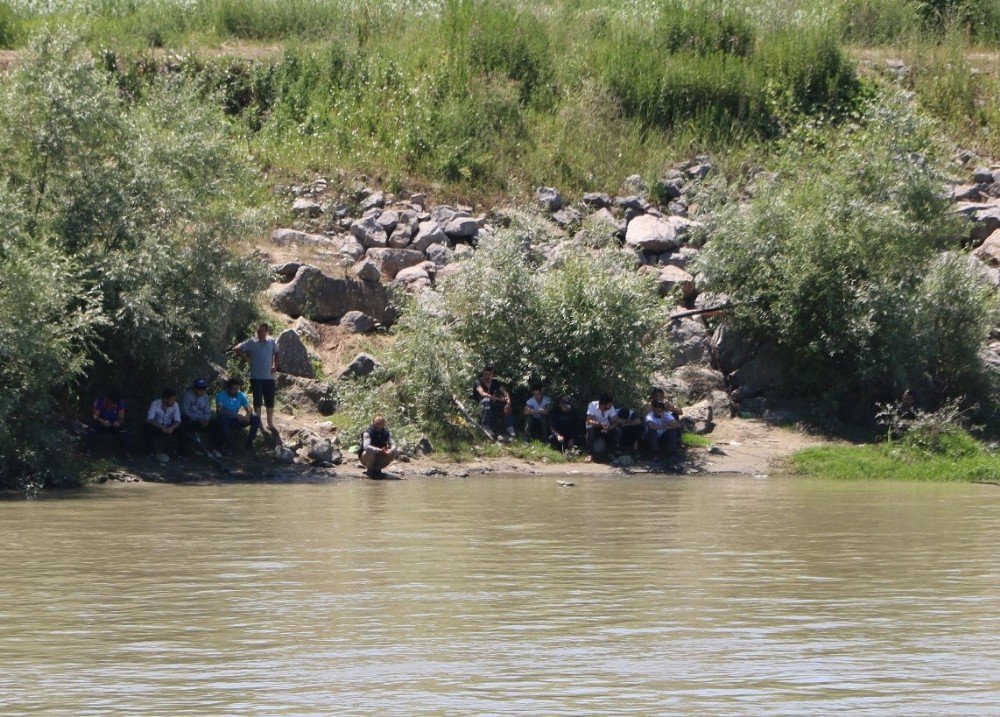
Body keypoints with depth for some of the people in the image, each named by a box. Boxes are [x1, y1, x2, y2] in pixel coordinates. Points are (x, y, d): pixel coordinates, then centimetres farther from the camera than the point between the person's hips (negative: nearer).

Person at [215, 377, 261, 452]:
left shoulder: (241, 395, 0)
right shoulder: (221, 395, -14)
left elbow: (249, 409, -4)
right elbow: (219, 410, -27)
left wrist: (247, 415, -29)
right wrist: (235, 414, -37)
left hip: (236, 421, 4)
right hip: (225, 421, -4)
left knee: (256, 417, -12)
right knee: (221, 417, -40)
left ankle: (249, 442, -8)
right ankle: (229, 444, -29)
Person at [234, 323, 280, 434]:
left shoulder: (271, 343, 8)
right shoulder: (252, 343, -5)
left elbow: (276, 354, 23)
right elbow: (237, 349, -6)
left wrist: (275, 366, 9)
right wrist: (246, 358, -9)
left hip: (269, 377, 4)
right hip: (256, 378, -4)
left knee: (270, 402, 9)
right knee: (257, 401, 1)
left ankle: (270, 424, 21)